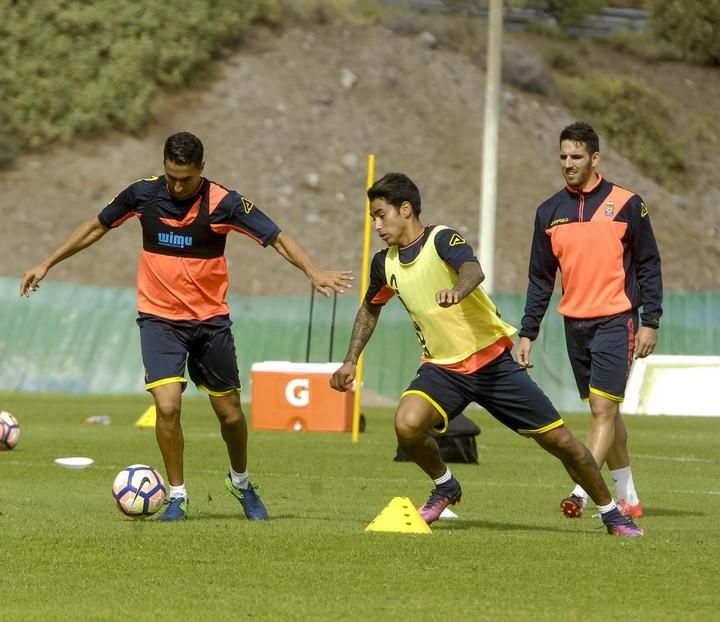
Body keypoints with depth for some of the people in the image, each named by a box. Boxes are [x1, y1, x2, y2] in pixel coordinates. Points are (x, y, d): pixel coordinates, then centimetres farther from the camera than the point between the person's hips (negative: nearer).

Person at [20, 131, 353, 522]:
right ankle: (176, 494, 0)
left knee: (230, 413, 7)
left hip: (210, 319, 0)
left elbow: (276, 239, -14)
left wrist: (313, 273, -30)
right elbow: (97, 227, 9)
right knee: (167, 405, -18)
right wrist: (47, 265, 12)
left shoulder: (223, 203, -13)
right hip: (159, 318, 0)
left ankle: (241, 482, 37)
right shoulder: (143, 193, -6)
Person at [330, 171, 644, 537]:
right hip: (441, 367, 4)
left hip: (492, 360, -4)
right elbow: (370, 309, 24)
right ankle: (445, 487, 3)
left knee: (559, 441, -3)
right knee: (407, 425, -26)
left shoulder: (443, 239, -16)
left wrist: (457, 290, -61)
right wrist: (351, 361, 17)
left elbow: (473, 270, -39)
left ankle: (611, 514, 17)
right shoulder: (385, 263, 3)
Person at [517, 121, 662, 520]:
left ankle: (581, 493, -21)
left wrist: (650, 323, -7)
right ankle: (628, 499, 18)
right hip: (575, 324, 5)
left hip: (615, 322, -5)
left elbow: (648, 266, -1)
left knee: (603, 409, -14)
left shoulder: (625, 204, -3)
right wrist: (527, 333, 8)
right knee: (604, 412, 10)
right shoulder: (550, 212, 8)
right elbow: (540, 278, 13)